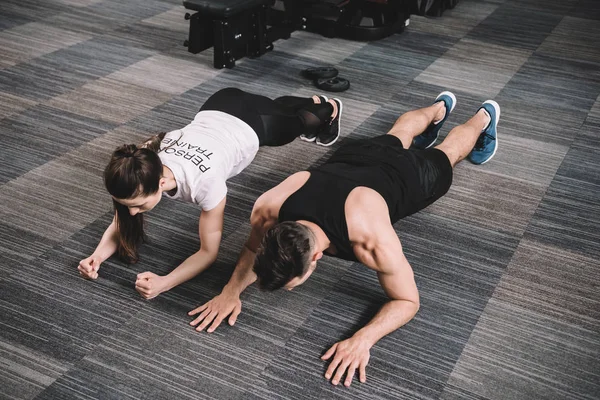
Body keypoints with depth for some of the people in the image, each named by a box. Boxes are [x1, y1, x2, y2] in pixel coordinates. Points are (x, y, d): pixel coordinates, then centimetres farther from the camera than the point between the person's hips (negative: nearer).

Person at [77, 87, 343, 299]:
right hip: (218, 109, 4)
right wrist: (97, 257, -40)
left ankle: (327, 110, 66)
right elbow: (120, 224, -20)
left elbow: (209, 252, -37)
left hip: (253, 124, -4)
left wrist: (164, 283, -51)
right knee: (279, 106, 39)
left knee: (297, 123, 33)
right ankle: (312, 102, 70)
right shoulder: (141, 168, -34)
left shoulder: (204, 182, -48)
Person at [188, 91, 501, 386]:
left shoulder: (373, 240, -51)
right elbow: (253, 247, -15)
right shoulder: (267, 209, -40)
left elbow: (408, 301, -34)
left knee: (447, 152, 32)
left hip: (410, 174, -4)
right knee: (397, 136, 39)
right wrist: (231, 291, -33)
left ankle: (483, 116, 65)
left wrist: (363, 339, -51)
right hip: (357, 157, 4)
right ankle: (440, 107, 71)